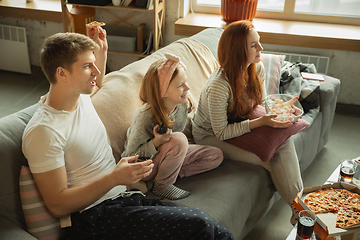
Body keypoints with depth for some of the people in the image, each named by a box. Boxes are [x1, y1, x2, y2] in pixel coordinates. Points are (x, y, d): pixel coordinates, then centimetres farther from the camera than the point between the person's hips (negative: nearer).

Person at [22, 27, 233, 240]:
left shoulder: (80, 95, 8)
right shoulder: (43, 131, -17)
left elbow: (96, 84, 36)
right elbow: (57, 206, -16)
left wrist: (101, 51, 21)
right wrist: (114, 178, -25)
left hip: (124, 197, 8)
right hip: (94, 216, -7)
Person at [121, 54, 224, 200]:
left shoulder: (183, 104, -12)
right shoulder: (145, 117, -32)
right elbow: (130, 157, -25)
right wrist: (155, 143, -39)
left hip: (169, 155, 8)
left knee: (216, 156, 1)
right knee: (179, 139, -35)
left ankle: (171, 173, -3)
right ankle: (162, 185, -14)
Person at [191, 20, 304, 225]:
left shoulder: (257, 68, -11)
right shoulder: (219, 86, -33)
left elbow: (259, 105, 3)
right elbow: (222, 132, -26)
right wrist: (260, 122, -31)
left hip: (240, 125, 7)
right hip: (211, 136, -6)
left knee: (285, 140, -19)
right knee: (271, 158, -21)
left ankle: (298, 200, -12)